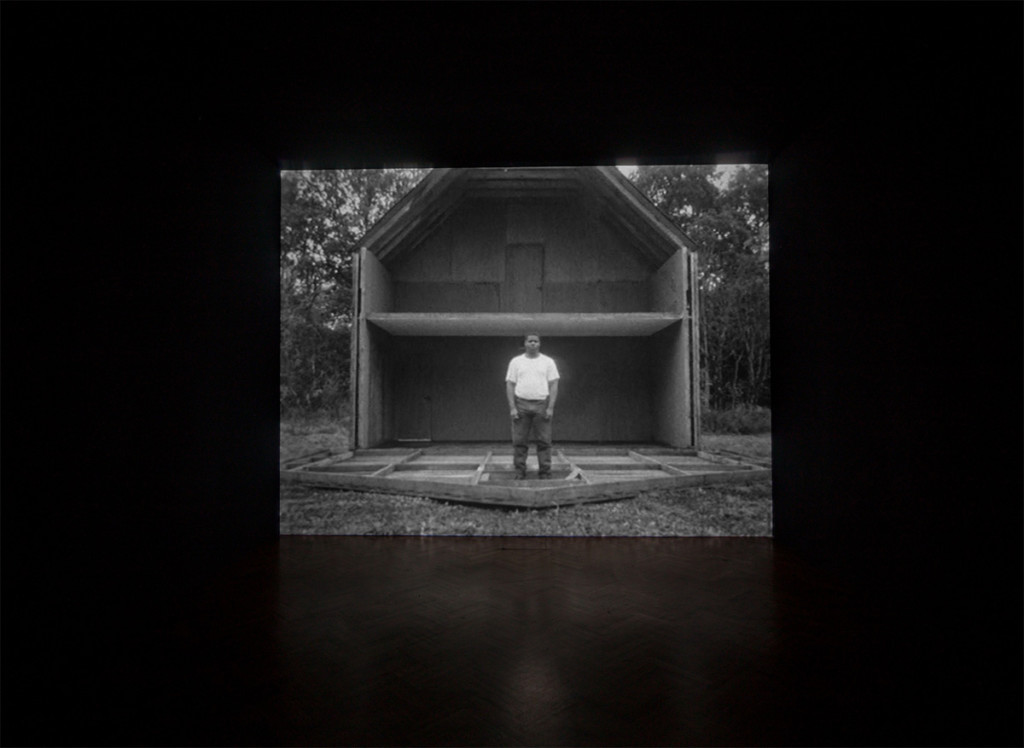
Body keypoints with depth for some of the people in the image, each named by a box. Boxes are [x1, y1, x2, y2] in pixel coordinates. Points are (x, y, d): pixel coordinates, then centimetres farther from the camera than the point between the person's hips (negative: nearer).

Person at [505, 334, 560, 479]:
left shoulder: (548, 362, 6)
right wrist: (512, 407, -5)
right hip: (521, 404, 0)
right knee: (519, 441, 2)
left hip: (542, 405, 0)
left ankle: (545, 472, 9)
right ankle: (519, 472, 11)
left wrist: (550, 407, -8)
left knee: (544, 441, 1)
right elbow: (510, 385, 4)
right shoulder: (516, 361, 7)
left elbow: (554, 385, 2)